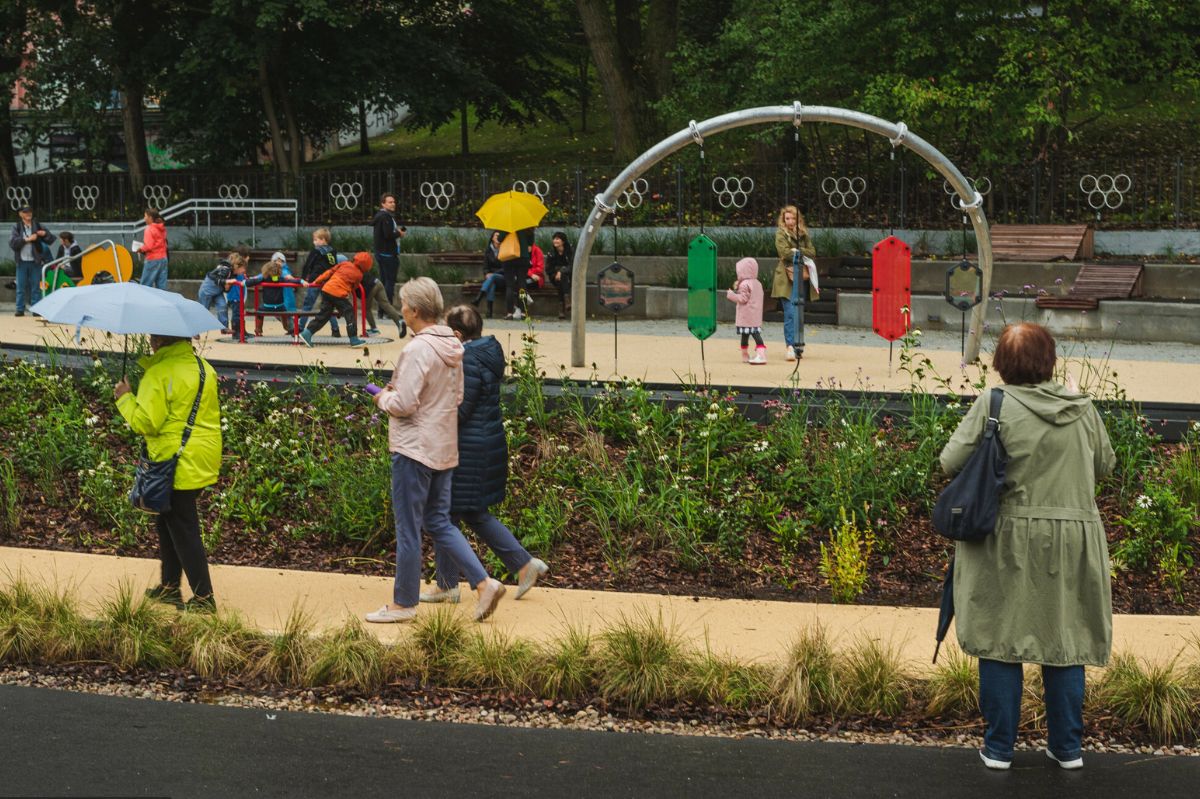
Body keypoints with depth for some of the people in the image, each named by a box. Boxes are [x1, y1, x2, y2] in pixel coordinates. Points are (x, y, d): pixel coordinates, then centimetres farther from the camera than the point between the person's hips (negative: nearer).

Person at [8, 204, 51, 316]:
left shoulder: (37, 226, 7)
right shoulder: (16, 227, 4)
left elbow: (50, 240, 8)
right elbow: (12, 242, -9)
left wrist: (45, 234, -13)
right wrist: (27, 239, -17)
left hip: (35, 261, 1)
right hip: (22, 261, -1)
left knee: (36, 286, 2)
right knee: (21, 287, 2)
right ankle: (20, 309, 6)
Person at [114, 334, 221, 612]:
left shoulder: (159, 374, -17)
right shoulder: (203, 367, 8)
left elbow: (144, 422, -19)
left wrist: (125, 398, -3)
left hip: (177, 466, -8)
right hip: (205, 461, 8)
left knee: (183, 531, 0)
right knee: (167, 523, 22)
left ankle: (203, 597, 3)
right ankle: (169, 586, 30)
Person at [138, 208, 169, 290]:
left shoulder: (150, 229, -13)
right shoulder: (162, 228, 11)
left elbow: (148, 246, -21)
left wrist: (141, 249, -2)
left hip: (153, 259, -8)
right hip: (163, 258, 8)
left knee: (145, 285, -2)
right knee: (161, 285, 7)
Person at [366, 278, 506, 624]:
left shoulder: (417, 350, -20)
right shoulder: (452, 347, 7)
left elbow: (404, 405, -23)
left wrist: (384, 398, -1)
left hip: (414, 450, -9)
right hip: (444, 449, 9)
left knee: (408, 529, 3)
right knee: (439, 523, 17)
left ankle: (404, 603, 14)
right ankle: (483, 583, 9)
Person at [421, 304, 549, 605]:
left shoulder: (467, 360, -21)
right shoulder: (489, 351, 8)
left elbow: (459, 410, -22)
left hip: (467, 450, -10)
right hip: (490, 442, 10)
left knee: (445, 515, 5)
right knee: (474, 513, 19)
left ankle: (447, 586, 16)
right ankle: (525, 563, 15)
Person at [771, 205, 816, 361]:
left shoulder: (803, 234, 16)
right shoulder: (780, 234, 3)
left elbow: (812, 252, 6)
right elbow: (784, 252, -12)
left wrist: (797, 251, -8)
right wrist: (802, 253, -3)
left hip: (802, 278, 5)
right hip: (787, 278, -5)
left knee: (799, 313, 8)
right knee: (791, 313, -14)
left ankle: (798, 346, 17)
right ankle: (791, 346, -16)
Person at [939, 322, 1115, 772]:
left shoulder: (994, 405, -11)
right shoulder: (1083, 409, 0)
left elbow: (951, 462, -10)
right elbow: (1104, 466, 12)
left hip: (1009, 541, -3)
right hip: (1072, 542, 3)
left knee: (999, 641, 7)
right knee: (1066, 641, 13)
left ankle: (999, 747, 13)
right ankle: (1068, 747, 22)